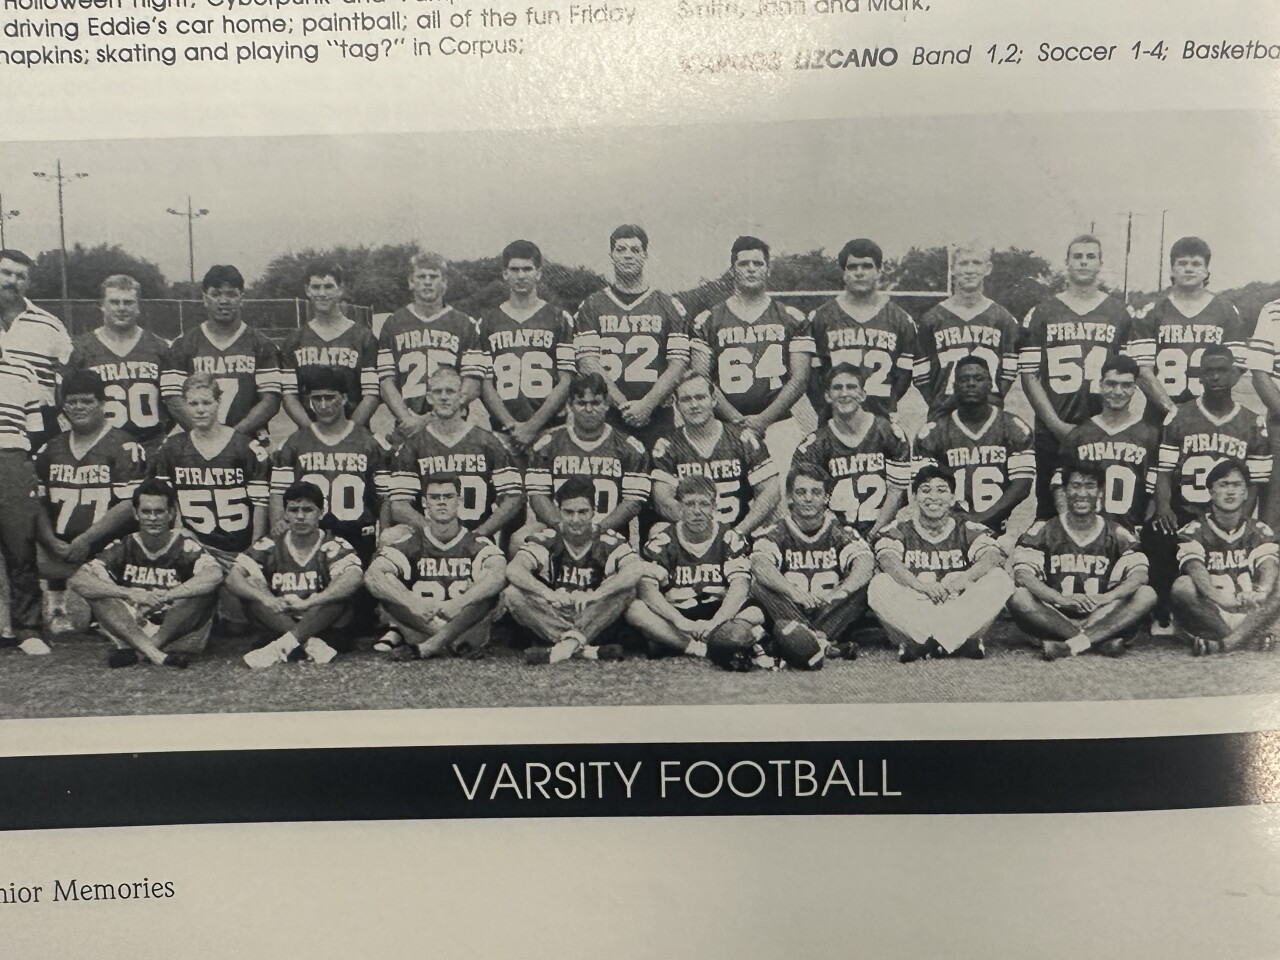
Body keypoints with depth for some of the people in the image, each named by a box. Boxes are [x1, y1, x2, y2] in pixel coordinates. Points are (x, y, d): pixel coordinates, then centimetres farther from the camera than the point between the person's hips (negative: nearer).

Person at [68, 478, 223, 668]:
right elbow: (77, 580, -10)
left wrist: (161, 597, -29)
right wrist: (129, 593, -24)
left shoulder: (184, 544, -6)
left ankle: (132, 651, -23)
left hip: (178, 634, -2)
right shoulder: (124, 547, 1)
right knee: (98, 593, -17)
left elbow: (215, 575, -27)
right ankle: (154, 654, -33)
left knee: (207, 591, -25)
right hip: (133, 630, 2)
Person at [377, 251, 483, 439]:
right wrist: (408, 418, -11)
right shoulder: (393, 324, 12)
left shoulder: (464, 324, 8)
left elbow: (472, 384, 0)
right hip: (407, 430, 1)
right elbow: (385, 381, 5)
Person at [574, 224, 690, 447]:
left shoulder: (669, 307, 10)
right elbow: (588, 362, -2)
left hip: (656, 418, 0)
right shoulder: (591, 307, 9)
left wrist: (646, 405, -12)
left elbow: (679, 364, 1)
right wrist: (624, 406, -12)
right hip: (606, 417, 0)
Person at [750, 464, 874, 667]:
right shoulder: (775, 534, 3)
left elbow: (865, 563, -14)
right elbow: (760, 565, -19)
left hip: (831, 616, 1)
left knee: (867, 585, -22)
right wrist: (793, 592, -37)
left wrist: (840, 591, -33)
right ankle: (826, 644, -40)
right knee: (759, 586, -26)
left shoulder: (840, 532, 7)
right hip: (790, 613, -1)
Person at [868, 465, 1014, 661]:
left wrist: (964, 579, -31)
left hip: (962, 615, 1)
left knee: (1000, 579, -19)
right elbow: (887, 559, -15)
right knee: (879, 585, -25)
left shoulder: (967, 529, 8)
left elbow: (994, 555, -11)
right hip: (913, 614, -1)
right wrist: (920, 585, -32)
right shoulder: (900, 529, 6)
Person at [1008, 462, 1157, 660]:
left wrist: (1106, 598, -26)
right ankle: (1101, 640, -29)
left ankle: (1068, 644, -32)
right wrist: (1061, 599, -27)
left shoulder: (1115, 534, 9)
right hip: (1056, 617, -2)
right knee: (1019, 598, -29)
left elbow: (1140, 575, -6)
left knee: (1146, 594, -22)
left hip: (1100, 617, 2)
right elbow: (1022, 573, -11)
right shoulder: (1044, 530, 4)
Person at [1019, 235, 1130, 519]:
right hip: (1052, 433, 0)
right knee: (1049, 512, 5)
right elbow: (1029, 375, 0)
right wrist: (1057, 425, -7)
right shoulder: (1042, 314, 6)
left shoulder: (1119, 315, 10)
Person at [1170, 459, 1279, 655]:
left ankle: (1216, 641, -28)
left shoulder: (1259, 530, 11)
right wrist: (1215, 596, -39)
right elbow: (1194, 566, -17)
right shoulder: (1194, 531, 4)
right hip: (1208, 615, -2)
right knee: (1182, 586, -31)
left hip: (1251, 613, 2)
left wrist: (1262, 592, -34)